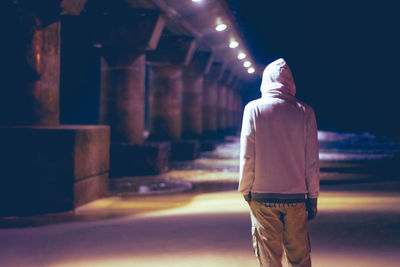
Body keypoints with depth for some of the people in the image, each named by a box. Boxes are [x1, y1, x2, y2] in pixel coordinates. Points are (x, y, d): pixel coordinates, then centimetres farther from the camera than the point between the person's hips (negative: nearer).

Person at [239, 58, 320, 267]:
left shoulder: (253, 109, -3)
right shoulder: (305, 112, 0)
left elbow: (247, 157, -4)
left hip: (262, 197, -1)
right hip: (297, 198, 1)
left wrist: (245, 190, 8)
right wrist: (313, 198, 8)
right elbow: (312, 160, 1)